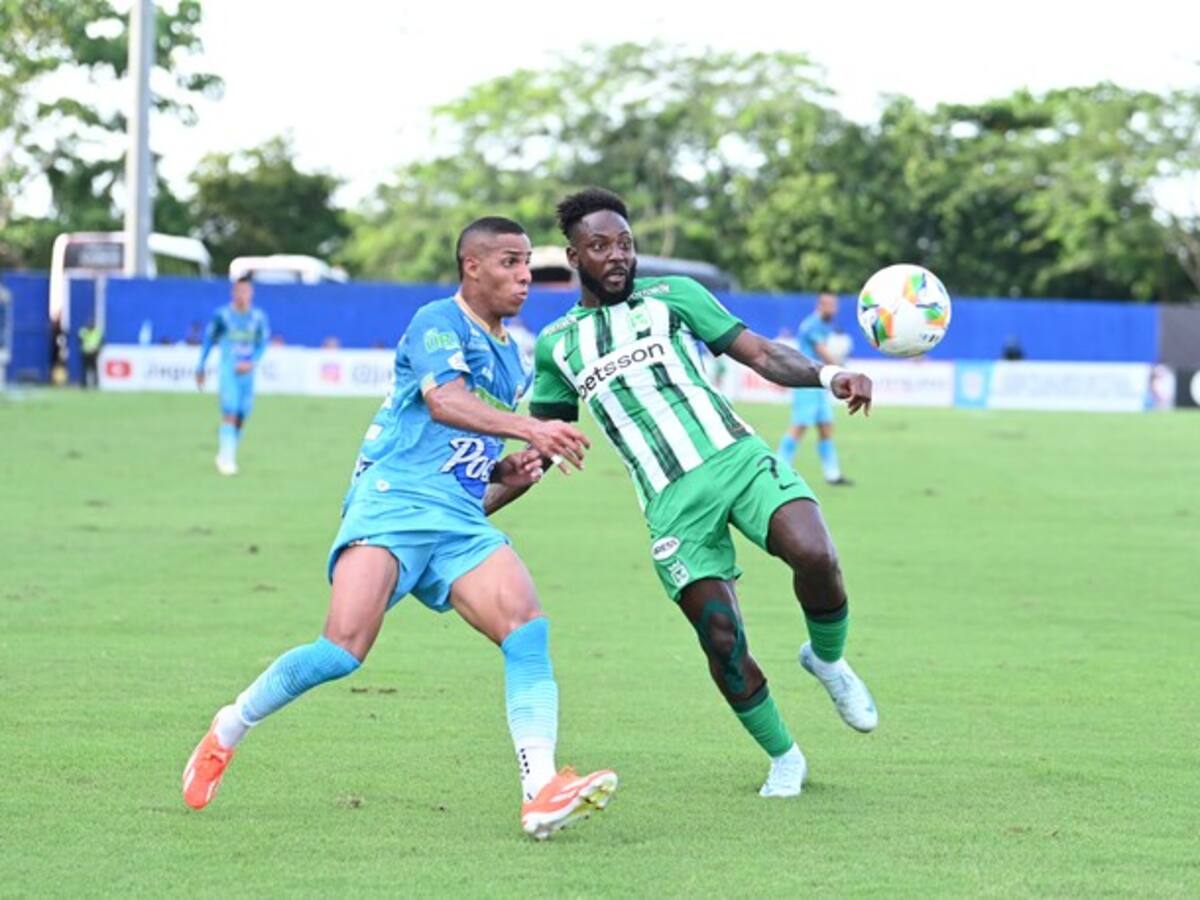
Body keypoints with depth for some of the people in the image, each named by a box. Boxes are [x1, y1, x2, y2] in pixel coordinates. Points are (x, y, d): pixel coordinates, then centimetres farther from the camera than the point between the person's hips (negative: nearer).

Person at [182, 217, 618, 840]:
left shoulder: (510, 356, 22)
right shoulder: (438, 322, -2)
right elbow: (444, 402, -22)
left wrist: (509, 471, 13)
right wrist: (531, 429, -34)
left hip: (461, 520, 7)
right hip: (393, 503, -7)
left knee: (528, 627, -18)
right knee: (344, 648, -20)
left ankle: (541, 793, -28)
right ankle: (227, 731, 5)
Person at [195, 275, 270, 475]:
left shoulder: (258, 317, 4)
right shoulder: (223, 315, -3)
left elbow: (262, 344, 7)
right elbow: (209, 340, 6)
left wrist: (252, 362, -11)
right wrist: (200, 368, 10)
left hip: (247, 372, 3)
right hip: (228, 370, -3)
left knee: (241, 417, 5)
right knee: (230, 413, -15)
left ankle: (225, 456, 22)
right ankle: (226, 458, -14)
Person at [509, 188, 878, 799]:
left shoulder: (671, 296, 13)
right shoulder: (556, 346, 17)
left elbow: (760, 354, 8)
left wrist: (828, 376, -10)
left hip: (737, 458, -1)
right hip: (672, 500, 1)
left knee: (815, 557, -28)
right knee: (722, 641, -12)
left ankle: (827, 660, 5)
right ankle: (783, 759, 11)